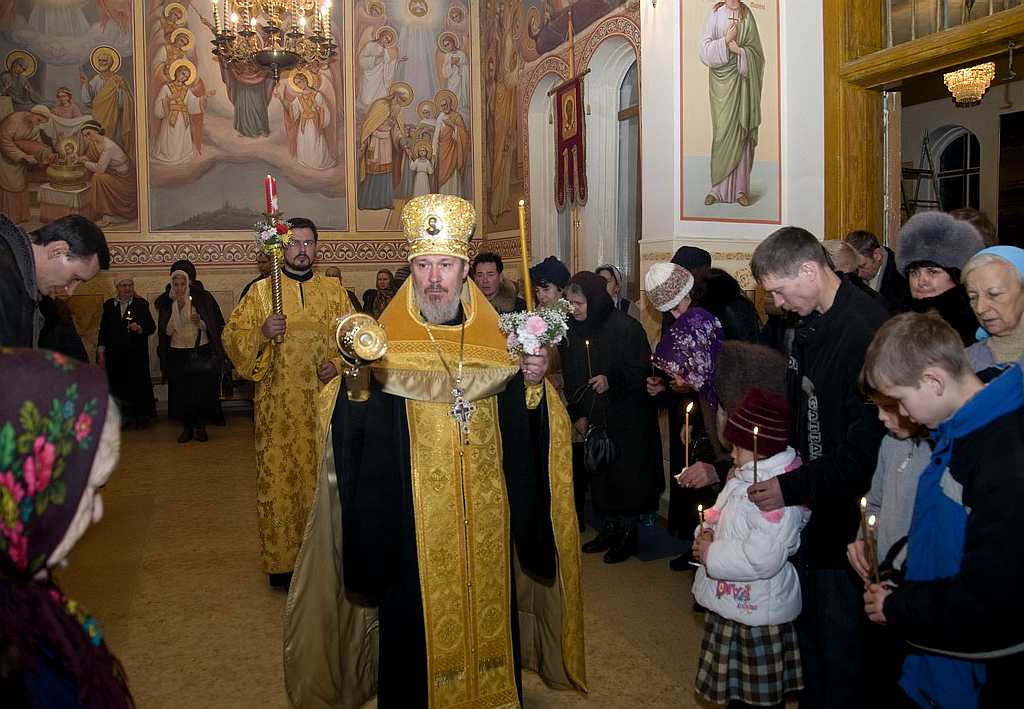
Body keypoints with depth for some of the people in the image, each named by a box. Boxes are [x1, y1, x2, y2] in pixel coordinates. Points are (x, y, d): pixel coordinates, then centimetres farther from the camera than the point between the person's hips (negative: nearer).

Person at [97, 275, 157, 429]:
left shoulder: (141, 304, 4)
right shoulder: (109, 305, 10)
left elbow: (152, 327, 3)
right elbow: (103, 330, 10)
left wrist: (140, 329, -18)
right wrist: (101, 354, 6)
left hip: (137, 354, -2)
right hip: (115, 355, 2)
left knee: (138, 383, 1)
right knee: (118, 385, 2)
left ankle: (141, 417, 11)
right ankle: (122, 417, 12)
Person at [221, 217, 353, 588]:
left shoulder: (334, 290, 10)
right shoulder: (261, 290, 5)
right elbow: (231, 335, 1)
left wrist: (338, 364, -6)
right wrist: (262, 333, -18)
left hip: (323, 401, 2)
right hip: (278, 403, -1)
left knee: (322, 475, 5)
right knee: (279, 478, -1)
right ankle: (281, 561, 10)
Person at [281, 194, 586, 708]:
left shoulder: (498, 340, 2)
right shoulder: (384, 341, -5)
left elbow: (525, 431, 4)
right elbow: (348, 430, -11)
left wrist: (534, 385, -14)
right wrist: (354, 385, -29)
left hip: (485, 522, 3)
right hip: (411, 524, -2)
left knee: (487, 608, 16)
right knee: (417, 624, 7)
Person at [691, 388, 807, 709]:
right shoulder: (748, 474, 4)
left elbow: (763, 558, -34)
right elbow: (726, 515, 19)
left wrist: (710, 554, -22)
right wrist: (707, 530, -2)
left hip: (756, 611, -9)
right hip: (732, 601, 9)